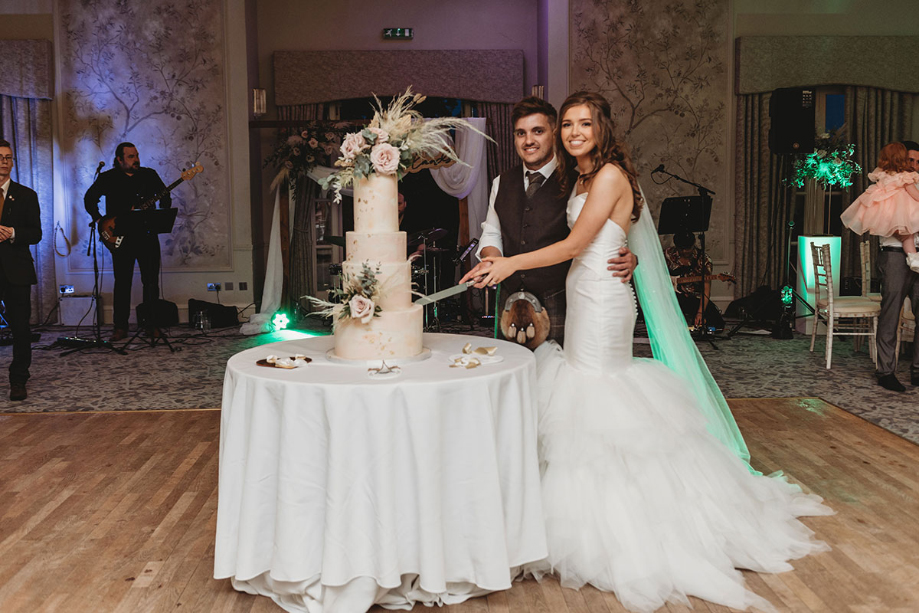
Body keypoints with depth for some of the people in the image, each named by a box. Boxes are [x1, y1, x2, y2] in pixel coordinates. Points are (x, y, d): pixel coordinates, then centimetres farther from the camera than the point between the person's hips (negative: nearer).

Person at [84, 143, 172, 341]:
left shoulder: (149, 175, 9)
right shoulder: (108, 178, 4)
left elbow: (165, 196, 15)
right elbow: (89, 198, 11)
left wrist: (164, 211, -5)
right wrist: (99, 220, -2)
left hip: (147, 235, 1)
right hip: (120, 237, -1)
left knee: (151, 281, 1)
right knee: (122, 282, 0)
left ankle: (152, 324, 10)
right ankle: (120, 327, 7)